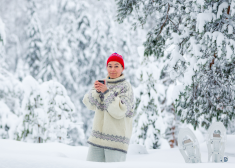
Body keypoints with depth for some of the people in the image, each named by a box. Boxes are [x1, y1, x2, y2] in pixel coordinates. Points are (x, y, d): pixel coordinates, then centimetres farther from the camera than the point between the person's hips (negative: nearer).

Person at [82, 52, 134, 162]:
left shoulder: (126, 87, -6)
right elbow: (89, 104, 5)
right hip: (98, 138, 5)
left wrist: (107, 92, -19)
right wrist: (95, 90, -13)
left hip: (116, 140, -5)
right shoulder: (103, 83, 10)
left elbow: (119, 111, -16)